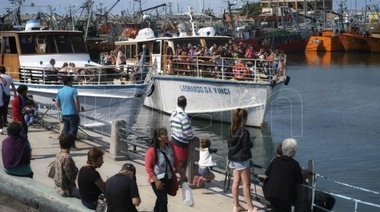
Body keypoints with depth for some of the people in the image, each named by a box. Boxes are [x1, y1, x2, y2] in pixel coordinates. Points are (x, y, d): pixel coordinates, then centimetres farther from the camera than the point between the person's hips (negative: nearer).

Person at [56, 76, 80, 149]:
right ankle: (72, 145, 1)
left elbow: (57, 103, 14)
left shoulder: (60, 91, 8)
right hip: (73, 113, -6)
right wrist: (78, 110, -7)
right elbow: (76, 101, -17)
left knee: (65, 129, 14)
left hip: (64, 114, 6)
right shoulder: (73, 90, -11)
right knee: (73, 129, 1)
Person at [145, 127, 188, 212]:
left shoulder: (170, 146, -3)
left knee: (160, 198, 23)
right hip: (157, 180, -6)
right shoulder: (152, 150, -21)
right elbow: (148, 168, -18)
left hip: (168, 179, 6)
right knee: (163, 200, -9)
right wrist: (156, 181, -21)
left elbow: (176, 162, 8)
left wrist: (182, 174, 8)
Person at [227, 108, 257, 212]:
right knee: (246, 184, -2)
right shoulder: (244, 132, -19)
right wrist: (251, 143, 1)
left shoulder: (231, 130, 4)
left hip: (233, 159, 7)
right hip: (242, 160, -7)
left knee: (236, 182, 12)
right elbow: (247, 147, -18)